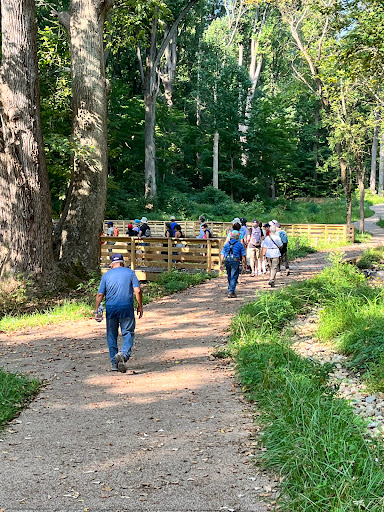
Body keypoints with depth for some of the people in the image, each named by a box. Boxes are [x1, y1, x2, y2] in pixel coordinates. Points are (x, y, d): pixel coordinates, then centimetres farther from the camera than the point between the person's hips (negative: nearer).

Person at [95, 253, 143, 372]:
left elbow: (100, 294, 2)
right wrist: (140, 306, 4)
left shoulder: (106, 275, 8)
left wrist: (96, 311, 7)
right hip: (126, 307, -1)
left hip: (111, 308, 2)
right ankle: (124, 353, -23)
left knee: (112, 335, 11)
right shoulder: (130, 272, 5)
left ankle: (114, 363, 12)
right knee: (128, 332, 4)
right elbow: (137, 291, -4)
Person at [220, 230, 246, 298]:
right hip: (235, 261, -4)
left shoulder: (227, 244, 14)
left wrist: (221, 264, 12)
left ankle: (230, 291, 26)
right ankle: (231, 292, -7)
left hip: (227, 261, 4)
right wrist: (245, 263, 12)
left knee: (229, 277, 17)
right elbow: (243, 255, 3)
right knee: (234, 277, -1)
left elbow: (222, 254, 10)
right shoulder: (239, 244, 4)